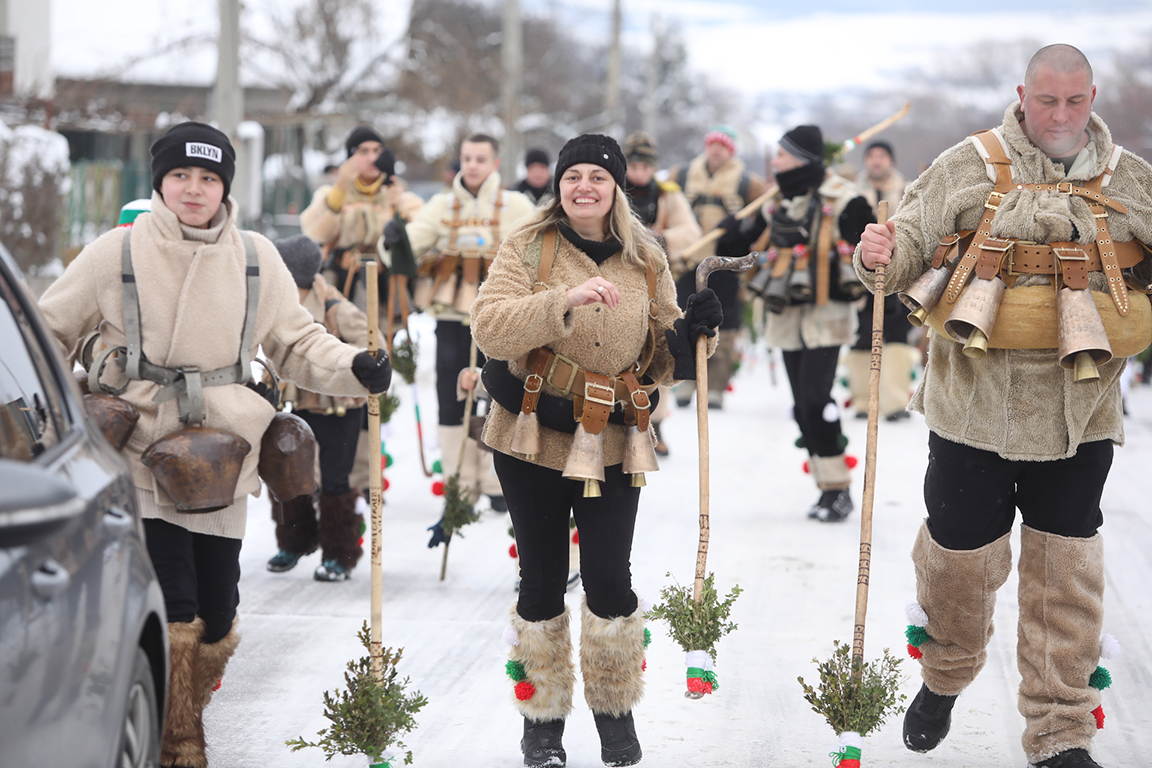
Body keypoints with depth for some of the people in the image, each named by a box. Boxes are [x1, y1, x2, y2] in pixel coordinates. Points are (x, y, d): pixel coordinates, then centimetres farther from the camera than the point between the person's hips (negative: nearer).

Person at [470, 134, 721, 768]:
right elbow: (490, 328, -19)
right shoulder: (528, 247, -4)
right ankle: (543, 715, 23)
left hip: (612, 444, 1)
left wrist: (691, 334, -11)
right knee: (542, 580, 6)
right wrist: (565, 300, -31)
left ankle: (615, 710, 20)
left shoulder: (645, 260, 5)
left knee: (609, 579, -2)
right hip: (532, 439, -1)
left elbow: (659, 360, 10)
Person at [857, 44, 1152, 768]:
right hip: (977, 403, -2)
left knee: (1067, 573, 4)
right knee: (961, 557, 6)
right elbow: (912, 243, -5)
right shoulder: (972, 166, -1)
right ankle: (943, 682, 34)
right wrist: (879, 255, -26)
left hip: (1081, 410, 2)